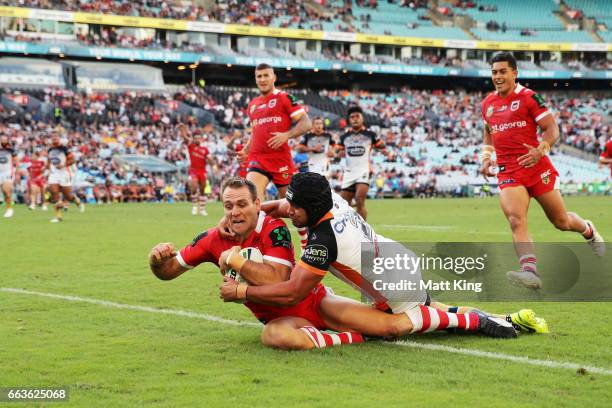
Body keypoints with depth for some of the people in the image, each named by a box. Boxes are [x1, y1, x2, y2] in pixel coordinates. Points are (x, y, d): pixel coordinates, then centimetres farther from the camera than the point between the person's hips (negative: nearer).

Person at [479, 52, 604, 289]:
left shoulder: (529, 98, -4)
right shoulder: (487, 104, 12)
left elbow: (552, 130, -6)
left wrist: (540, 150, -23)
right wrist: (486, 158, 13)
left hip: (537, 167, -3)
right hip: (507, 171, 3)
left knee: (561, 221, 8)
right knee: (516, 220, -21)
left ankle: (588, 231, 42)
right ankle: (530, 272, -31)